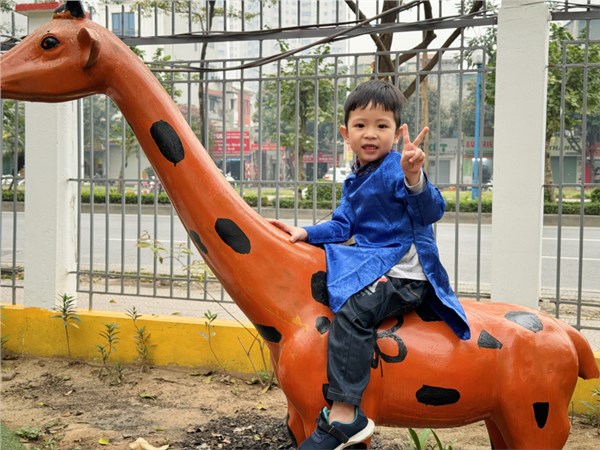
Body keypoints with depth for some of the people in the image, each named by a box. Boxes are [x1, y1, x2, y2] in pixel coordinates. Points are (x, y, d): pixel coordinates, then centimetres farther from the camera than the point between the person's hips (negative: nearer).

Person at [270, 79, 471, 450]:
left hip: (404, 275, -10)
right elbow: (342, 226, 16)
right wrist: (307, 233, 1)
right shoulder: (355, 181, 12)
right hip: (372, 264, 10)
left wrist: (415, 179, -45)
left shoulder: (398, 170, -14)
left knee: (352, 309, -31)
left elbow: (432, 211, -27)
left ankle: (344, 417, -29)